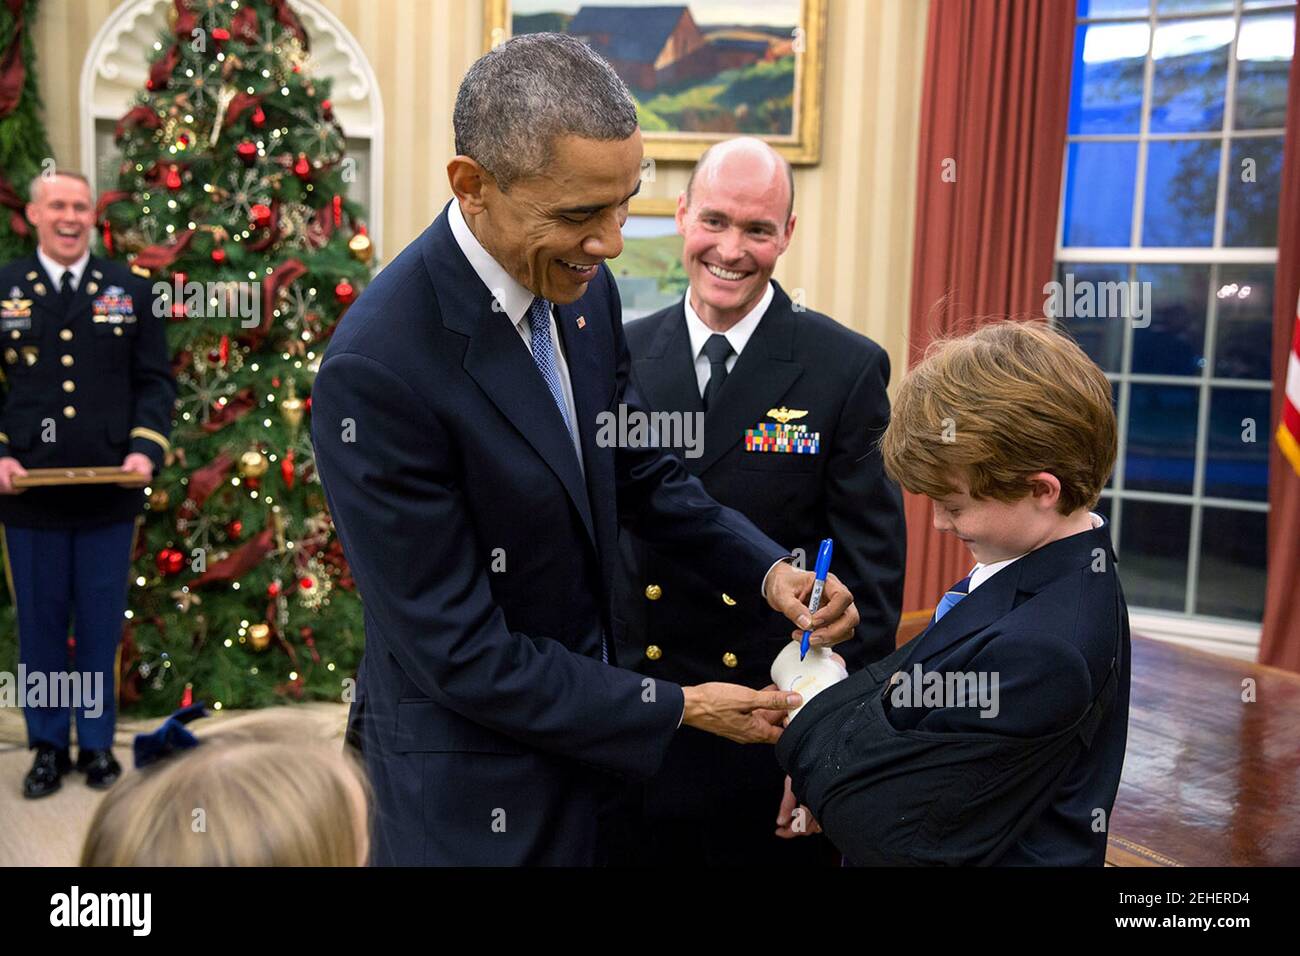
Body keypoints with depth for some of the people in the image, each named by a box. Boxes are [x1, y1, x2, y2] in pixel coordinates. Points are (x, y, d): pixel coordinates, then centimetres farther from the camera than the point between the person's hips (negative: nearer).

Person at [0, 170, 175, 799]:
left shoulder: (130, 290, 7)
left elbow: (156, 381, 6)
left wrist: (147, 449, -8)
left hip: (110, 492, 0)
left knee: (101, 624, 9)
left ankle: (97, 742, 23)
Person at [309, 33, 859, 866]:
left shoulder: (582, 286, -7)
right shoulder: (377, 369, -28)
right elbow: (463, 654, -23)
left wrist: (767, 569, -8)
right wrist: (677, 708, -16)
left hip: (583, 718, 7)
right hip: (472, 781, -6)